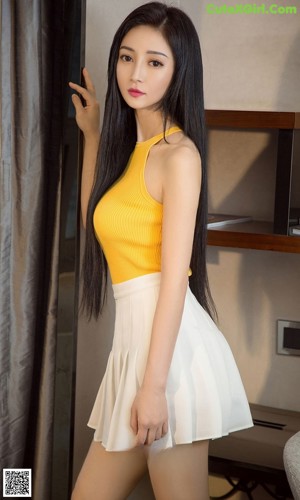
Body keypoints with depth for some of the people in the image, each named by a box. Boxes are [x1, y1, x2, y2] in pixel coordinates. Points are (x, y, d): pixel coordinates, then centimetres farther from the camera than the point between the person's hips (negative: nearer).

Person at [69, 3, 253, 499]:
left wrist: (154, 385, -17)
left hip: (170, 346, -8)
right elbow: (95, 221, 30)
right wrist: (92, 134, 27)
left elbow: (175, 277, -15)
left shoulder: (179, 153, -10)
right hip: (135, 339, 8)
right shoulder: (131, 146, 16)